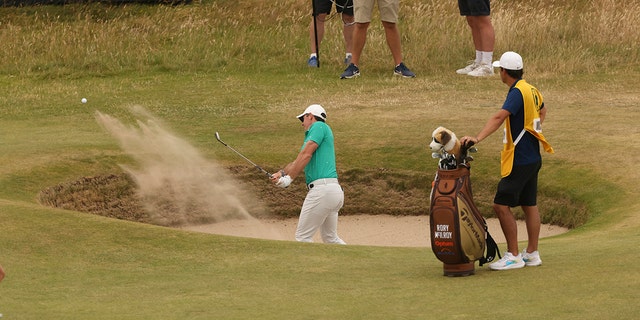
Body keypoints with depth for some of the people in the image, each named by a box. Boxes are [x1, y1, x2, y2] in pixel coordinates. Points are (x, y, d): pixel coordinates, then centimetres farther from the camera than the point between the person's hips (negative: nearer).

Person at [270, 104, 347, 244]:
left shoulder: (319, 126, -1)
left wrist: (289, 178, -12)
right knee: (331, 239, 17)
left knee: (303, 237, -6)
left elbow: (306, 155, -12)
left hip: (322, 189, -10)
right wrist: (282, 173, 2)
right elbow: (298, 162, 19)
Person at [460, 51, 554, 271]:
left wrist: (478, 138, -42)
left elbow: (499, 117, -33)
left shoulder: (517, 92, -18)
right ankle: (532, 253, 21)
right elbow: (542, 111, 34)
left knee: (501, 205, -8)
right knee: (529, 205, 15)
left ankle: (513, 256, -6)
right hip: (532, 158, 10)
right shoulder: (532, 90, 11)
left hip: (519, 160, -10)